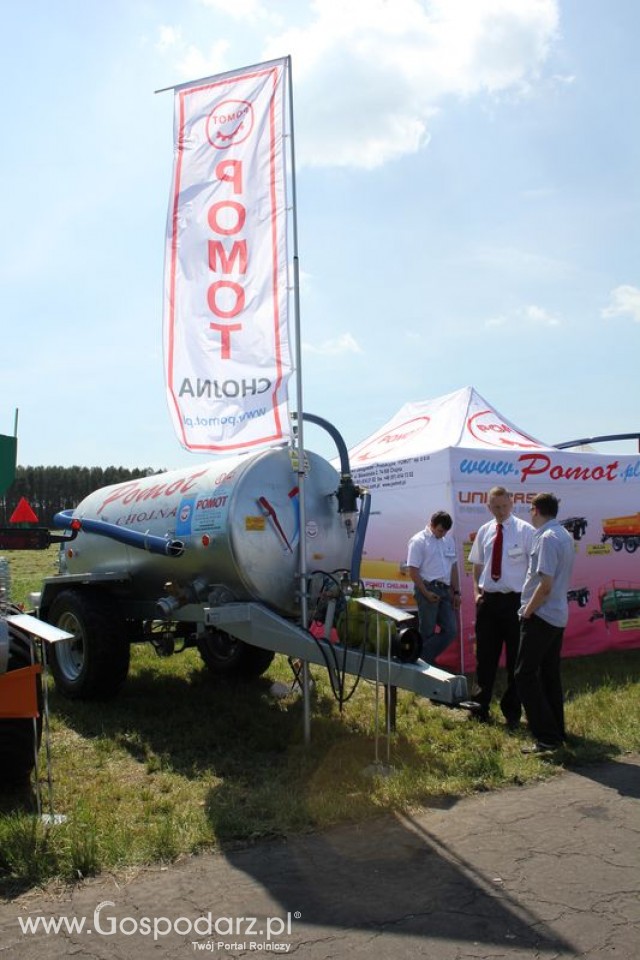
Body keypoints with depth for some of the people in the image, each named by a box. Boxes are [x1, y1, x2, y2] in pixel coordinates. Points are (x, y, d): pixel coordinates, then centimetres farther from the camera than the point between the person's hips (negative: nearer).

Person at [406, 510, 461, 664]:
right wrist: (426, 593, -15)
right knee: (427, 632, -1)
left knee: (451, 630, 3)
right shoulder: (418, 541, -7)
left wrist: (456, 592, 13)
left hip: (445, 590, 7)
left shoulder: (448, 540, 14)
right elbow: (412, 571, -11)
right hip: (428, 589, -7)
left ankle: (425, 659, 11)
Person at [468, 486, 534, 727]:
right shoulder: (484, 531, 7)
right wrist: (477, 592, 7)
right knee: (485, 656, 12)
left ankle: (512, 712, 20)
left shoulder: (525, 531, -7)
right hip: (487, 600, 4)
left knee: (515, 659, 7)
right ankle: (480, 708, 24)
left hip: (514, 601, -4)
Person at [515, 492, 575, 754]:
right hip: (559, 615, 10)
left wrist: (527, 611, -12)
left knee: (525, 675, -5)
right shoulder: (566, 536, 11)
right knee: (550, 674, 16)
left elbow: (546, 584, -24)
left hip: (541, 616, -10)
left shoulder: (547, 539, -19)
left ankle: (547, 738, -6)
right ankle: (556, 731, 22)